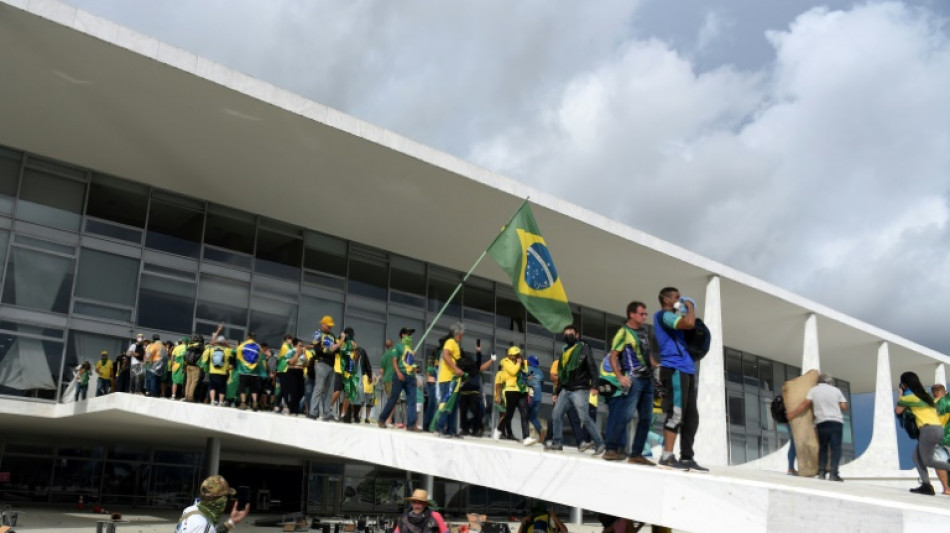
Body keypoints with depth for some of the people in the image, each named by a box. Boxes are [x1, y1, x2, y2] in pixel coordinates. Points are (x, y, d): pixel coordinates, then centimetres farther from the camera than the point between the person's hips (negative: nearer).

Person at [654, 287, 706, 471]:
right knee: (676, 413, -14)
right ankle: (667, 456, -15)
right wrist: (690, 306, -1)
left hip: (686, 370, 10)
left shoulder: (670, 319, 27)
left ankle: (687, 458, 6)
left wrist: (687, 308, 20)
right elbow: (689, 323, -20)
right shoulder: (663, 315, -5)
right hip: (674, 369, -10)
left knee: (691, 416, 6)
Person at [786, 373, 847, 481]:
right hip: (836, 422, -1)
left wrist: (793, 413, 5)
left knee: (822, 448, 11)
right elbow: (844, 407, 5)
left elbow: (805, 404, 0)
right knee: (835, 448, -3)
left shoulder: (813, 390, 9)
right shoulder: (836, 390, 10)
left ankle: (822, 471, 4)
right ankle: (833, 472, -13)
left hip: (822, 422, 1)